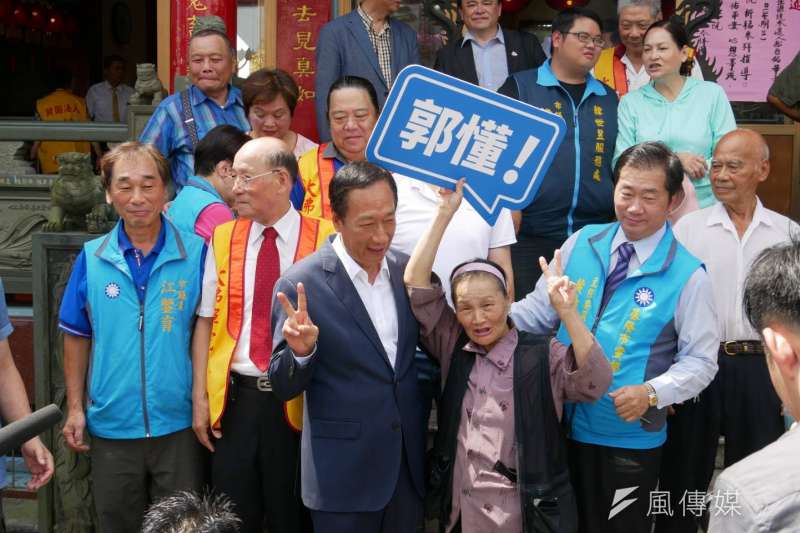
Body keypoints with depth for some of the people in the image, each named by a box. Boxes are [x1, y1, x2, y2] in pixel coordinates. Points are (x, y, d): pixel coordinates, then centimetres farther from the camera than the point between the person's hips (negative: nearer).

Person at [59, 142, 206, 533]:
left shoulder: (195, 253, -7)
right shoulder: (91, 258, -2)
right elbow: (76, 337, 7)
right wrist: (75, 408, 3)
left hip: (178, 424, -2)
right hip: (111, 426, 2)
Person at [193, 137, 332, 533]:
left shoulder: (324, 239, -6)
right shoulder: (222, 239, 4)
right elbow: (206, 321, 5)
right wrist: (200, 396, 0)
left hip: (297, 401, -3)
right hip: (235, 398, 3)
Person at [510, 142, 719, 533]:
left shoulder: (687, 276, -10)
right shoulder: (580, 244, 1)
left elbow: (700, 360, -7)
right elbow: (540, 309, 4)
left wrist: (651, 392, -22)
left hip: (629, 439, -3)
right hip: (563, 426, 3)